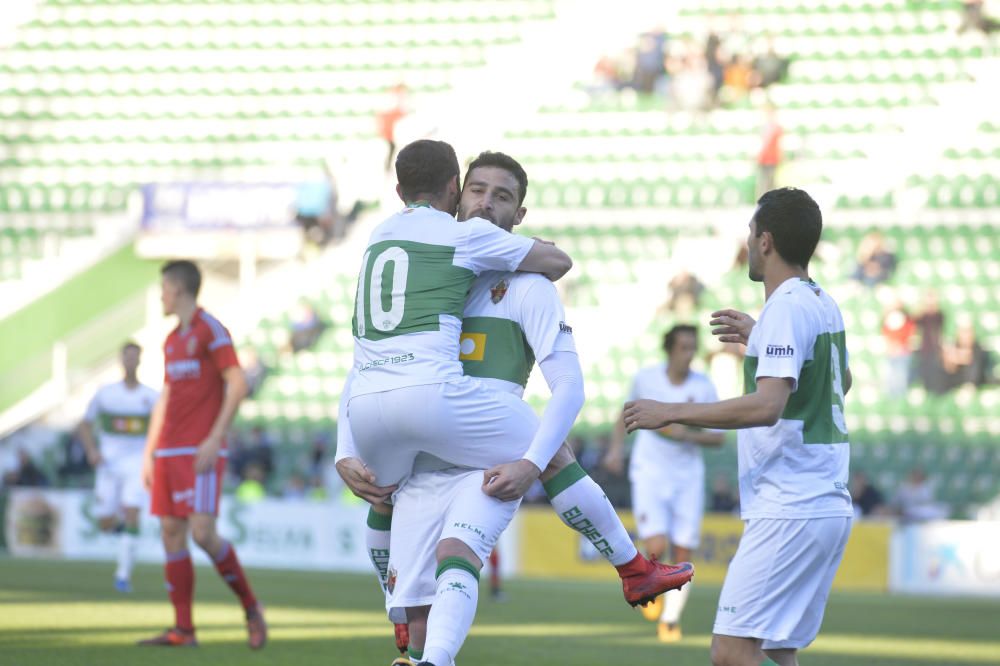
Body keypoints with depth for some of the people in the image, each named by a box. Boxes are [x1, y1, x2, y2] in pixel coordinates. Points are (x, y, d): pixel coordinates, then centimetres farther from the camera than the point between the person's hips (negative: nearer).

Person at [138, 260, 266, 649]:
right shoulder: (172, 340, 18)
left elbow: (237, 384, -13)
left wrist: (215, 438, -18)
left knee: (203, 533, -16)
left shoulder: (210, 331, -5)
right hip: (169, 452, 8)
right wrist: (149, 453, 18)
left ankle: (251, 608, 1)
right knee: (171, 534, 1)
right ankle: (183, 629, 2)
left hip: (202, 452, -8)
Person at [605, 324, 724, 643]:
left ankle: (670, 619, 21)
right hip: (649, 473, -1)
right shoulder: (646, 378, -4)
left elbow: (718, 438, -2)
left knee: (682, 557, 0)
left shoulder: (704, 387, -5)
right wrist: (616, 447, 4)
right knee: (656, 548, -20)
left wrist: (690, 435, -20)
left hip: (688, 478, 1)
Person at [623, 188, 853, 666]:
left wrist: (670, 412, -20)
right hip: (827, 506, 10)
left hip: (789, 511, -10)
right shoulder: (824, 305, 15)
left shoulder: (786, 308, -14)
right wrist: (760, 340, 35)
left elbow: (767, 406, -26)